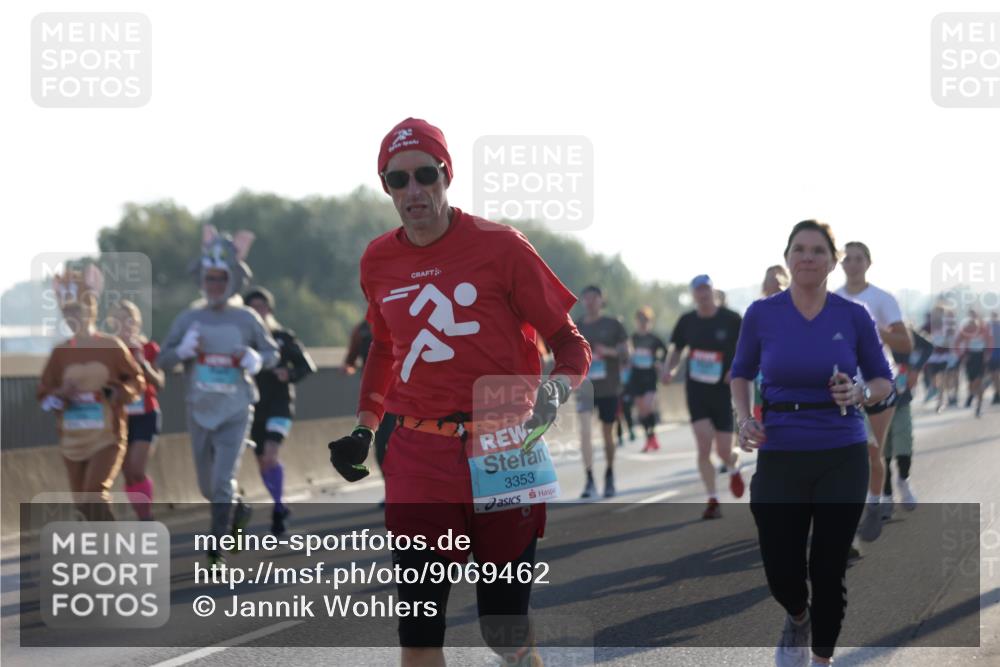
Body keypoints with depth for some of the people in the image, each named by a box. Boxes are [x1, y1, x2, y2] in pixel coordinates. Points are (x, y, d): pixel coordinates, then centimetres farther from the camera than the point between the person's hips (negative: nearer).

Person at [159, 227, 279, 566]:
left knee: (223, 482, -14)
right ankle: (239, 510, 44)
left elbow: (272, 351, 7)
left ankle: (216, 548, -7)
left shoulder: (247, 319, -4)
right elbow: (164, 359, 4)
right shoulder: (189, 318, -1)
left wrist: (258, 359, -15)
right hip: (199, 412, 3)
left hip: (235, 413, -3)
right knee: (208, 487, 14)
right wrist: (182, 350, -18)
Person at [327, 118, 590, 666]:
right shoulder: (379, 261, 8)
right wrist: (363, 429, 18)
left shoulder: (500, 247, -5)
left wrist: (554, 392, -20)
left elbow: (570, 342, -1)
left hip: (502, 454, -3)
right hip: (418, 461, 3)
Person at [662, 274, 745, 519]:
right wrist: (669, 369, -4)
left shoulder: (731, 320, -5)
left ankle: (734, 468, 38)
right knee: (704, 445, -12)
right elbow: (676, 350, 15)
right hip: (696, 389, 2)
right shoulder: (687, 321, 3)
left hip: (723, 389, -2)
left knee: (724, 451, 0)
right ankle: (712, 500, -4)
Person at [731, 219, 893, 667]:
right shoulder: (761, 314, -3)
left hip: (842, 458, 0)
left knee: (829, 569, 0)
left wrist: (860, 393, -16)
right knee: (780, 569, -1)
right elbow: (741, 374, 12)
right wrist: (744, 419, -5)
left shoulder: (854, 317, -3)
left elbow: (883, 380, 6)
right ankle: (797, 617, 35)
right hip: (781, 457, 0)